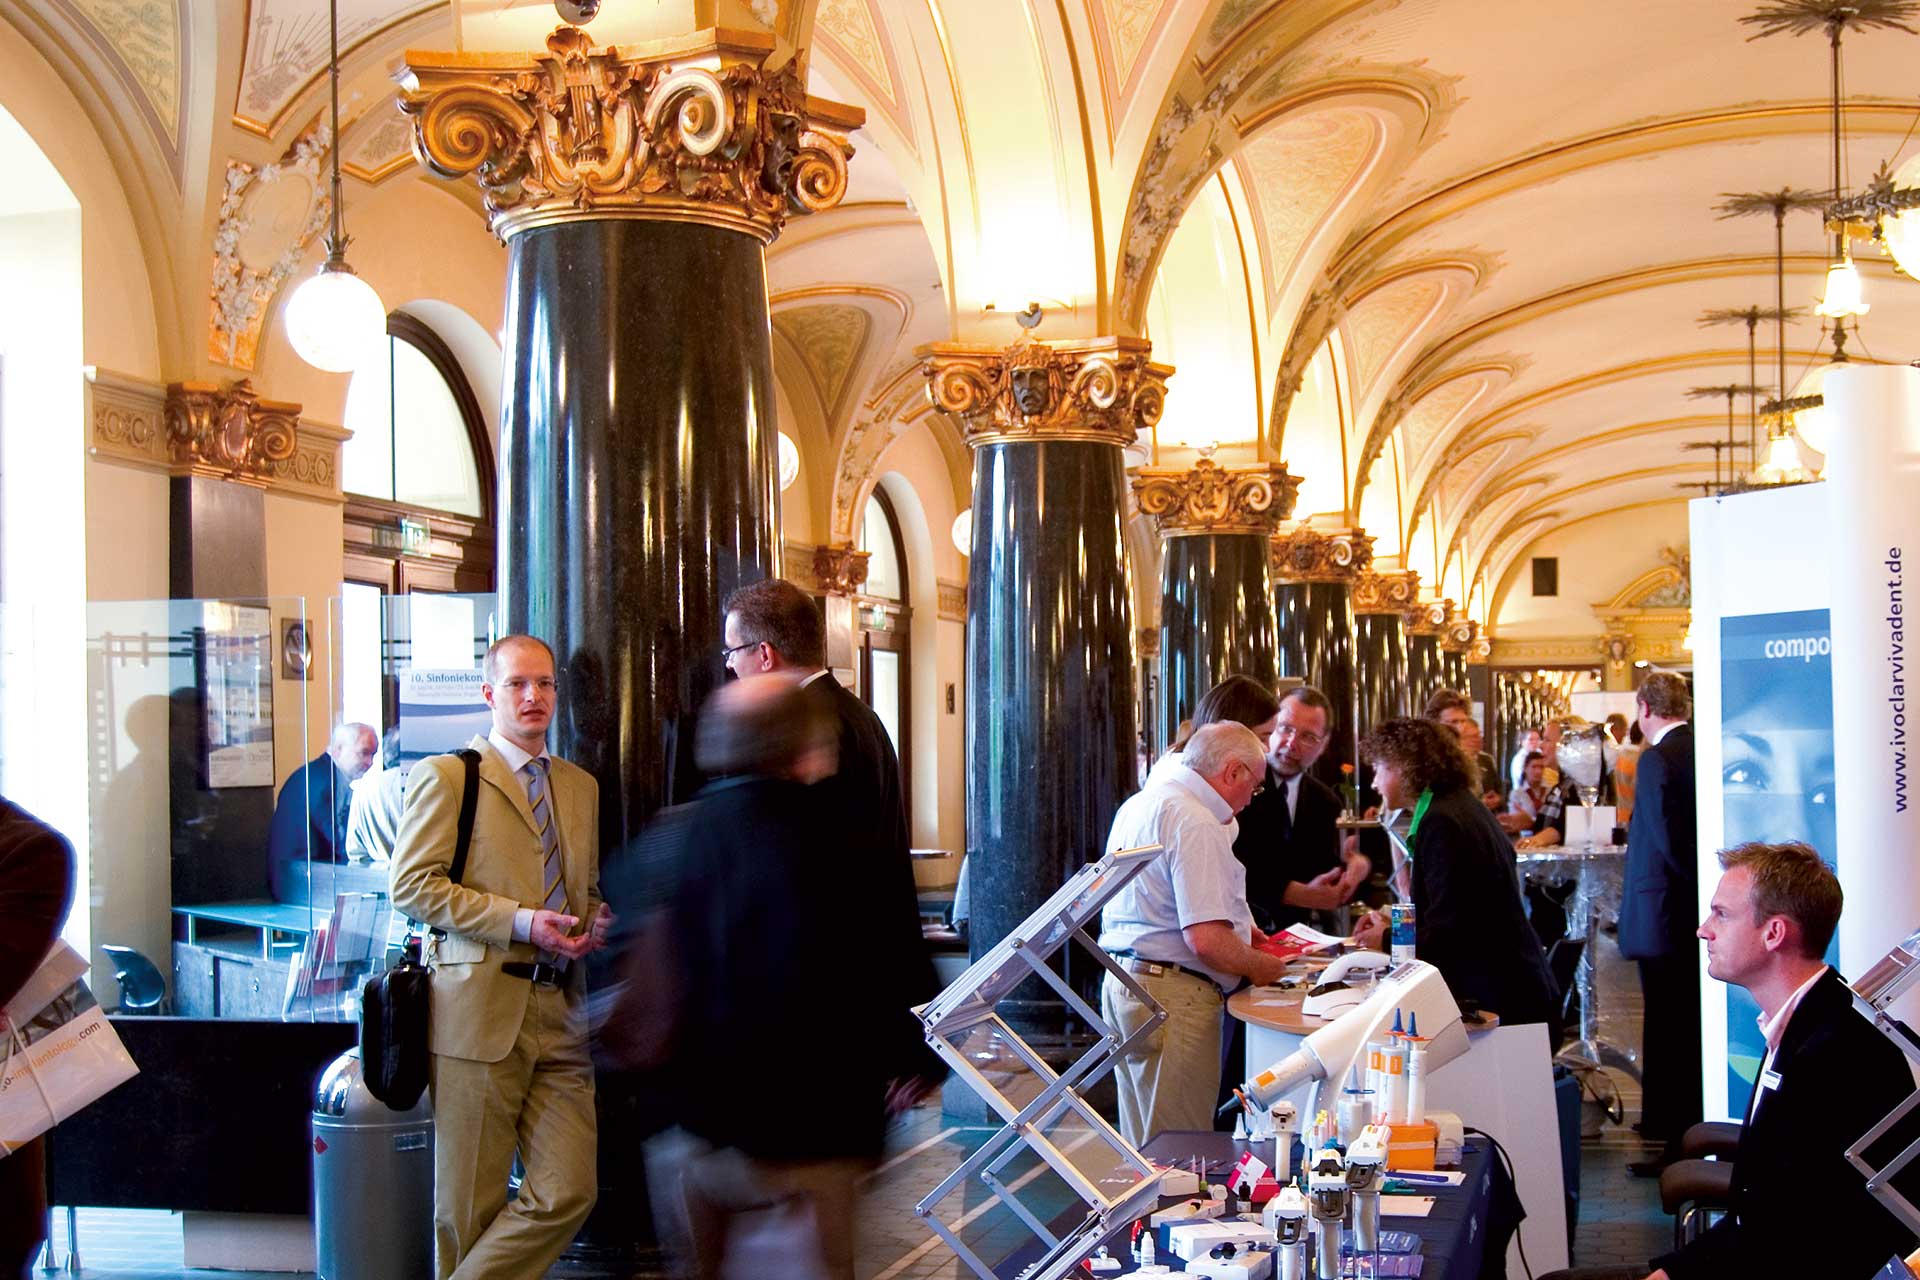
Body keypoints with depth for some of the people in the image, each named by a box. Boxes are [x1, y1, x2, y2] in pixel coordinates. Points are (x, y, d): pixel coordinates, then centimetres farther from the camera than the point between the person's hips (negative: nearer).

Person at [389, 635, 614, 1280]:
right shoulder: (447, 776, 1)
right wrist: (519, 921, -15)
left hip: (562, 1014, 5)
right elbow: (412, 884, -8)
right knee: (470, 1203, 1)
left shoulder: (581, 786, 20)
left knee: (567, 1193, -2)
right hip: (481, 1010, -5)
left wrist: (594, 921, 5)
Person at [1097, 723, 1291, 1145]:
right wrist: (1259, 965, -5)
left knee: (1143, 1145, 17)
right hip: (1172, 996, -10)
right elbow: (1206, 940, -23)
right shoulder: (1196, 824, -17)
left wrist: (1236, 926, 25)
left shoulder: (1139, 804, 14)